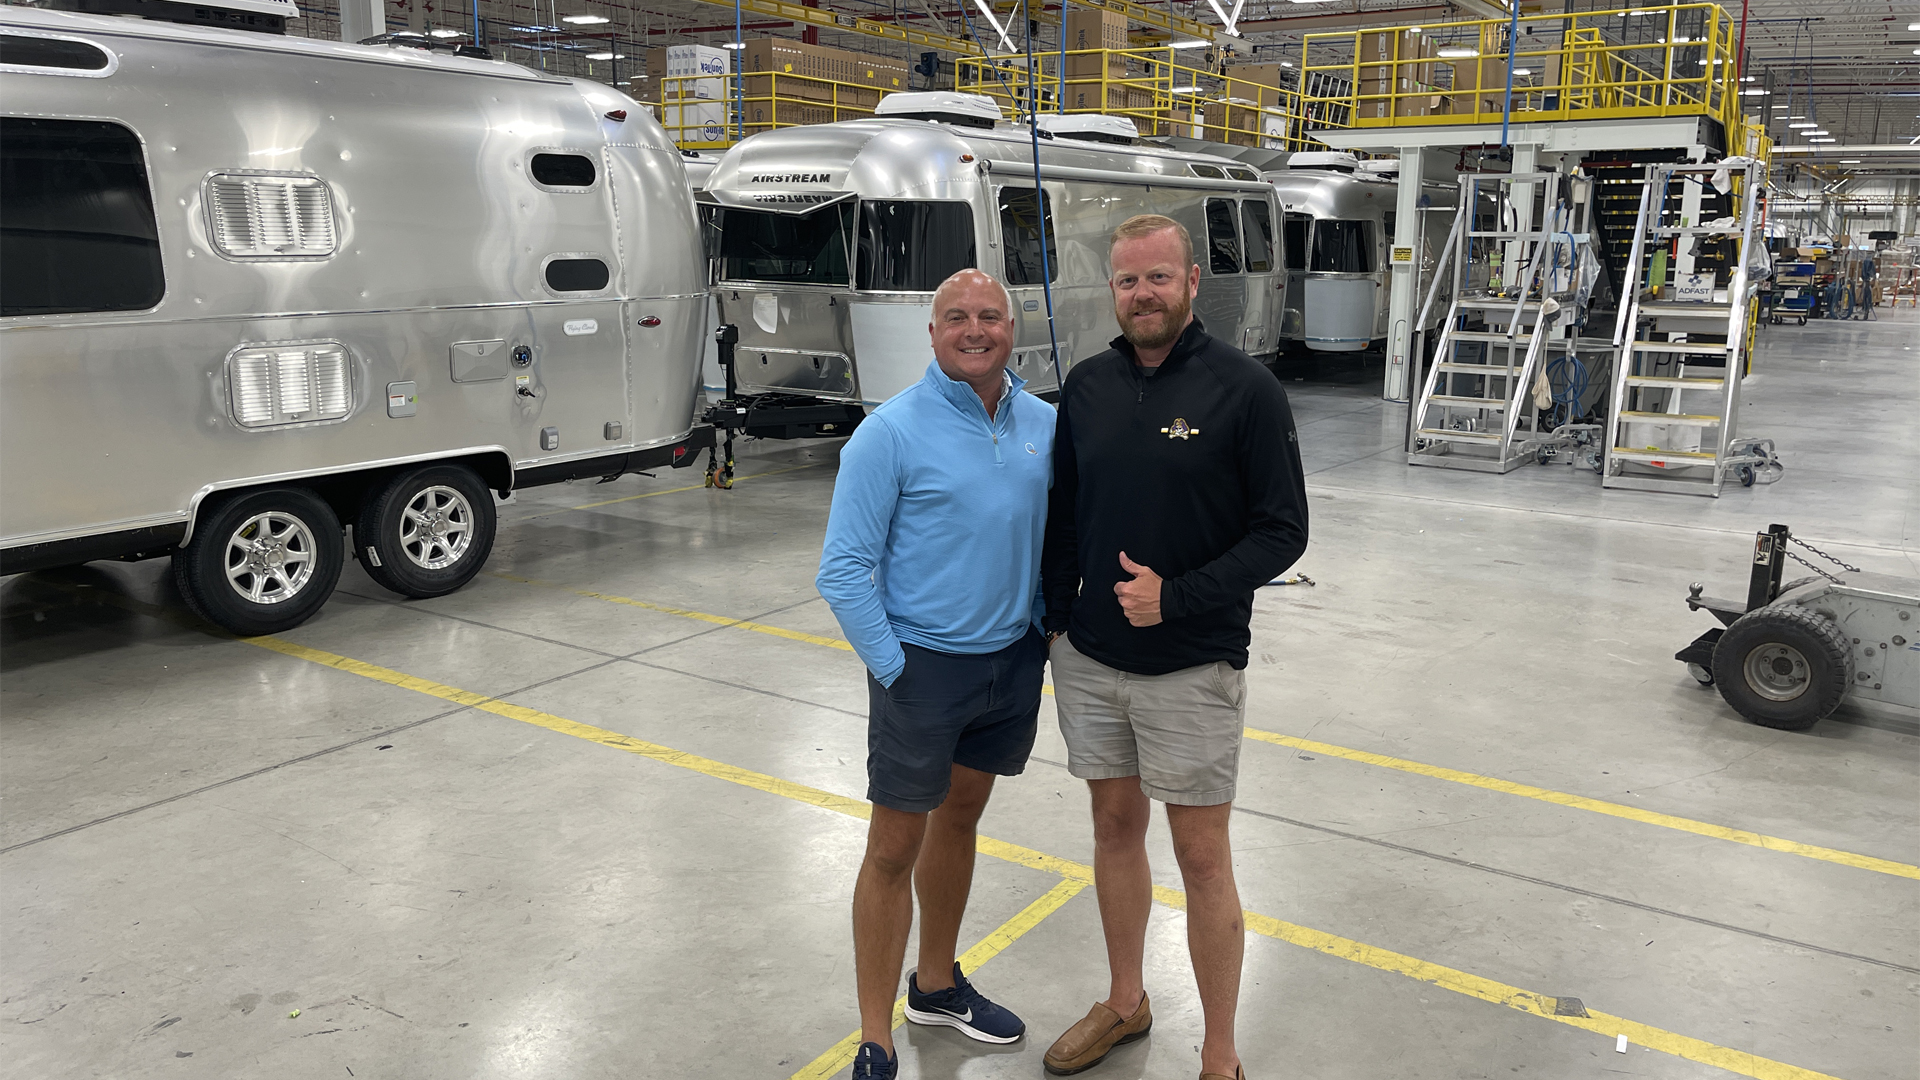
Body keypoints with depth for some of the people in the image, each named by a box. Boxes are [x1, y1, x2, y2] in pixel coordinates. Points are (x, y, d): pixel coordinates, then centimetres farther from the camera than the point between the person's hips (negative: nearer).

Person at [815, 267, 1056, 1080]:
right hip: (924, 667, -5)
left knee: (960, 816, 20)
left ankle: (936, 985, 40)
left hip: (1014, 659, 5)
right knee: (895, 849, 2)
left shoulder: (1045, 425, 1)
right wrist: (892, 670, -14)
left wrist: (1048, 631, 6)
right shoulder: (892, 432, -14)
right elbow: (844, 570, -14)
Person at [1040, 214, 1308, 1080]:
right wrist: (1056, 617, 7)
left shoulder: (1244, 389, -9)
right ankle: (1124, 1004, 37)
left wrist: (1177, 596, -19)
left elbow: (1282, 531, -10)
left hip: (1192, 669, -4)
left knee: (1202, 856, 4)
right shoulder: (1087, 386, 5)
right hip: (1089, 661, 5)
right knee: (1115, 826, 17)